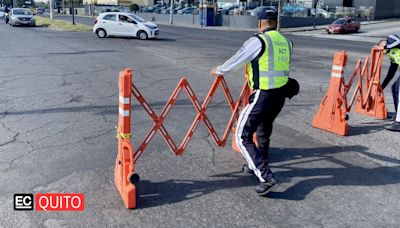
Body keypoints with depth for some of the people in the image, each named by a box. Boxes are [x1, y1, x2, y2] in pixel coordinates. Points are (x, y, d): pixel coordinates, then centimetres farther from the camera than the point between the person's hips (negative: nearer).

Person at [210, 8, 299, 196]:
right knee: (263, 133, 25)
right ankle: (258, 167, 43)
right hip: (281, 95, 8)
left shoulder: (258, 41, -12)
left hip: (262, 96, -8)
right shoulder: (286, 42, 9)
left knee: (243, 137, -1)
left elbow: (235, 61, -4)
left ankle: (266, 177, -7)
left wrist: (218, 70, 14)